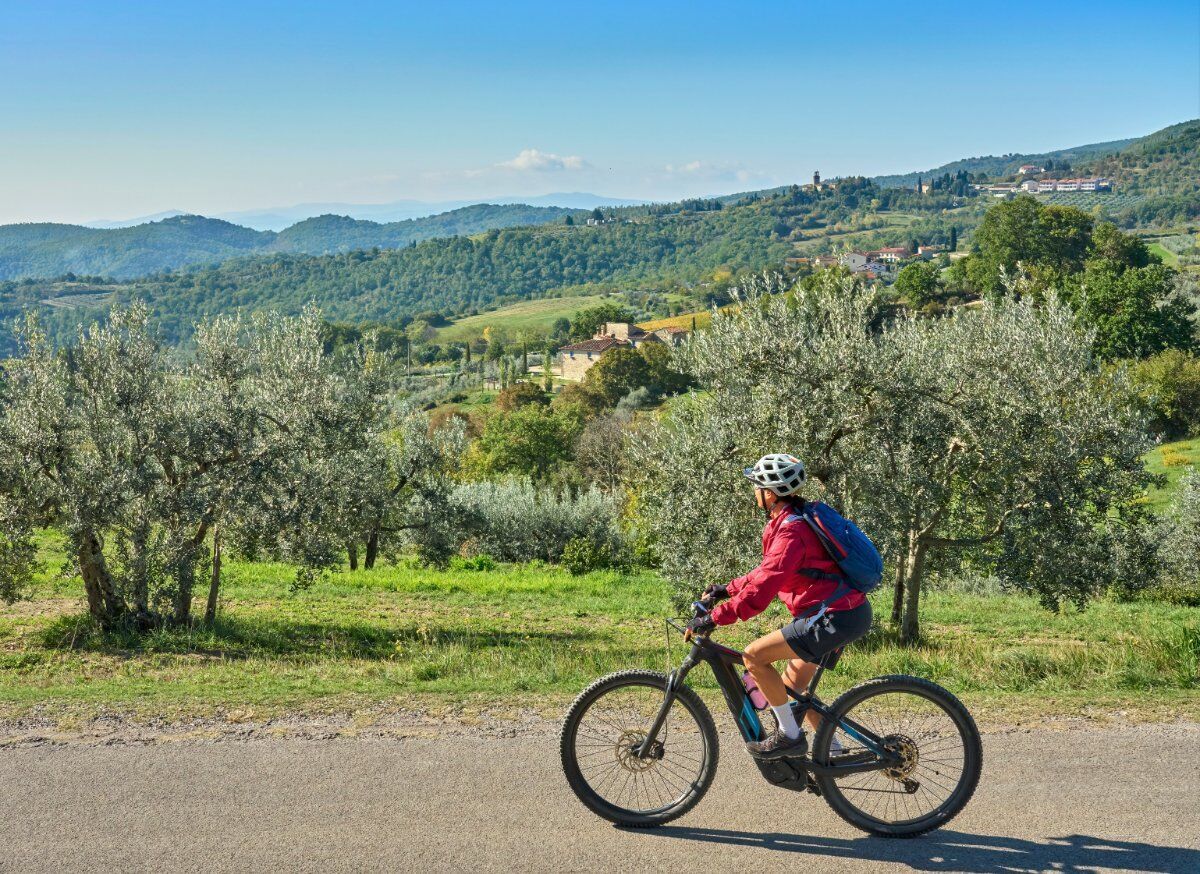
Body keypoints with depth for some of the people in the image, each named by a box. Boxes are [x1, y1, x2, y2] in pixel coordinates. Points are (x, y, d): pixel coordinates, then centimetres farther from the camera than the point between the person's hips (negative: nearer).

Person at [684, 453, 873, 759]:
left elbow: (763, 587, -27)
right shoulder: (792, 520, 12)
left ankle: (790, 735, -1)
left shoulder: (791, 531, -20)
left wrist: (714, 618, -24)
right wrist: (726, 590, 19)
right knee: (793, 685, 19)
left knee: (754, 656, -11)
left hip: (837, 617, -10)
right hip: (848, 611, 10)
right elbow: (768, 572, 23)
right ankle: (833, 753, 27)